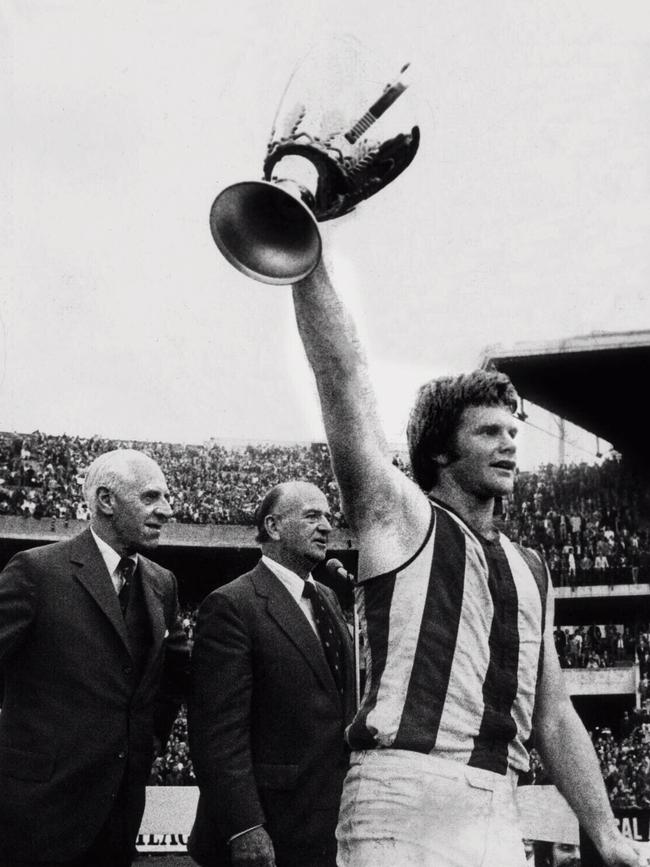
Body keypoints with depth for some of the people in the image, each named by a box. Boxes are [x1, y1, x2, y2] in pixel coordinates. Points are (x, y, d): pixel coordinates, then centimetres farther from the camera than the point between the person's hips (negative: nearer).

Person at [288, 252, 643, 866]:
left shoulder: (530, 572, 19)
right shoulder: (401, 520, 4)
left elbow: (554, 716, 20)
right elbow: (341, 376, -6)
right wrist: (308, 260, -12)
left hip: (499, 817, 6)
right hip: (405, 800, -6)